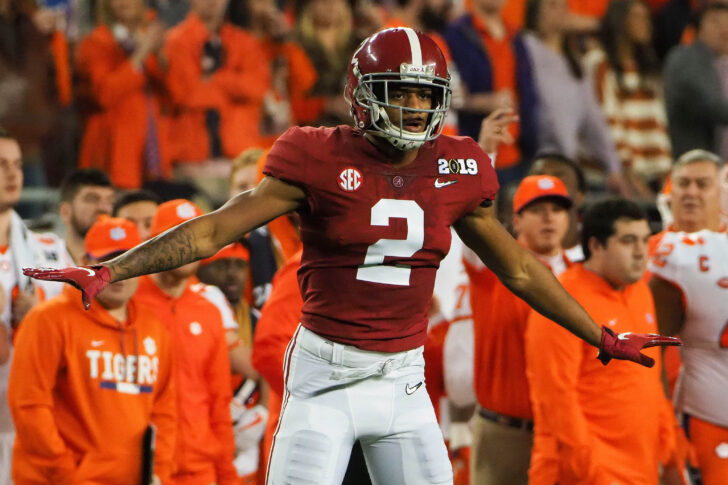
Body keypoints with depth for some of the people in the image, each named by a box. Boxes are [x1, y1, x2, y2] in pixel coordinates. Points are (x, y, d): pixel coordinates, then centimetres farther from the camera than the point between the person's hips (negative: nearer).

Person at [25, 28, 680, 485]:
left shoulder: (455, 172, 4)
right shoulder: (323, 161, -8)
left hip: (404, 380, 4)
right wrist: (108, 272, -17)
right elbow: (212, 231, -9)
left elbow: (519, 269, 17)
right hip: (326, 375, -4)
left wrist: (601, 339, 21)